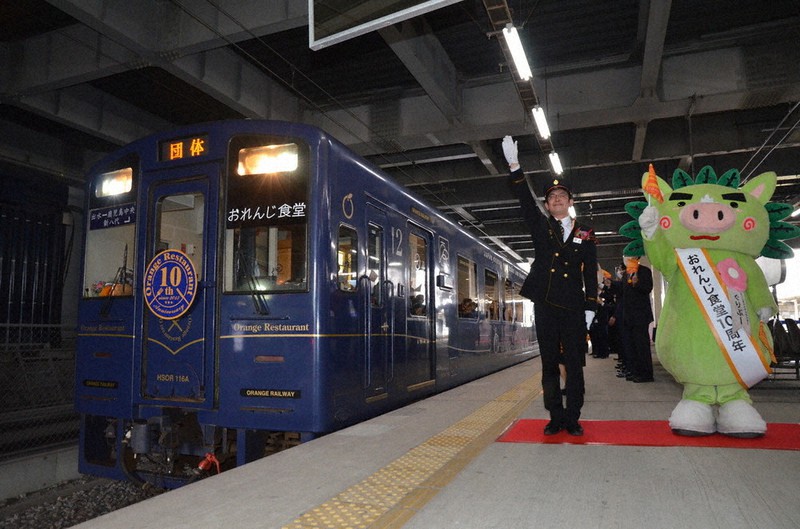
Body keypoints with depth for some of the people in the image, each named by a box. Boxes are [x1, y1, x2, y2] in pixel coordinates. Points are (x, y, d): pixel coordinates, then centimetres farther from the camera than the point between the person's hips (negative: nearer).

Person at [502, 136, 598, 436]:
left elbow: (591, 274, 7)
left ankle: (573, 419, 12)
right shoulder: (540, 227, 9)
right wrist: (514, 167, -17)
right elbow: (526, 202, -5)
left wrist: (590, 307, 0)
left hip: (574, 308, 0)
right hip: (545, 306, 0)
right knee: (549, 364, 5)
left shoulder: (585, 234, 10)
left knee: (574, 364, 1)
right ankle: (556, 418, 15)